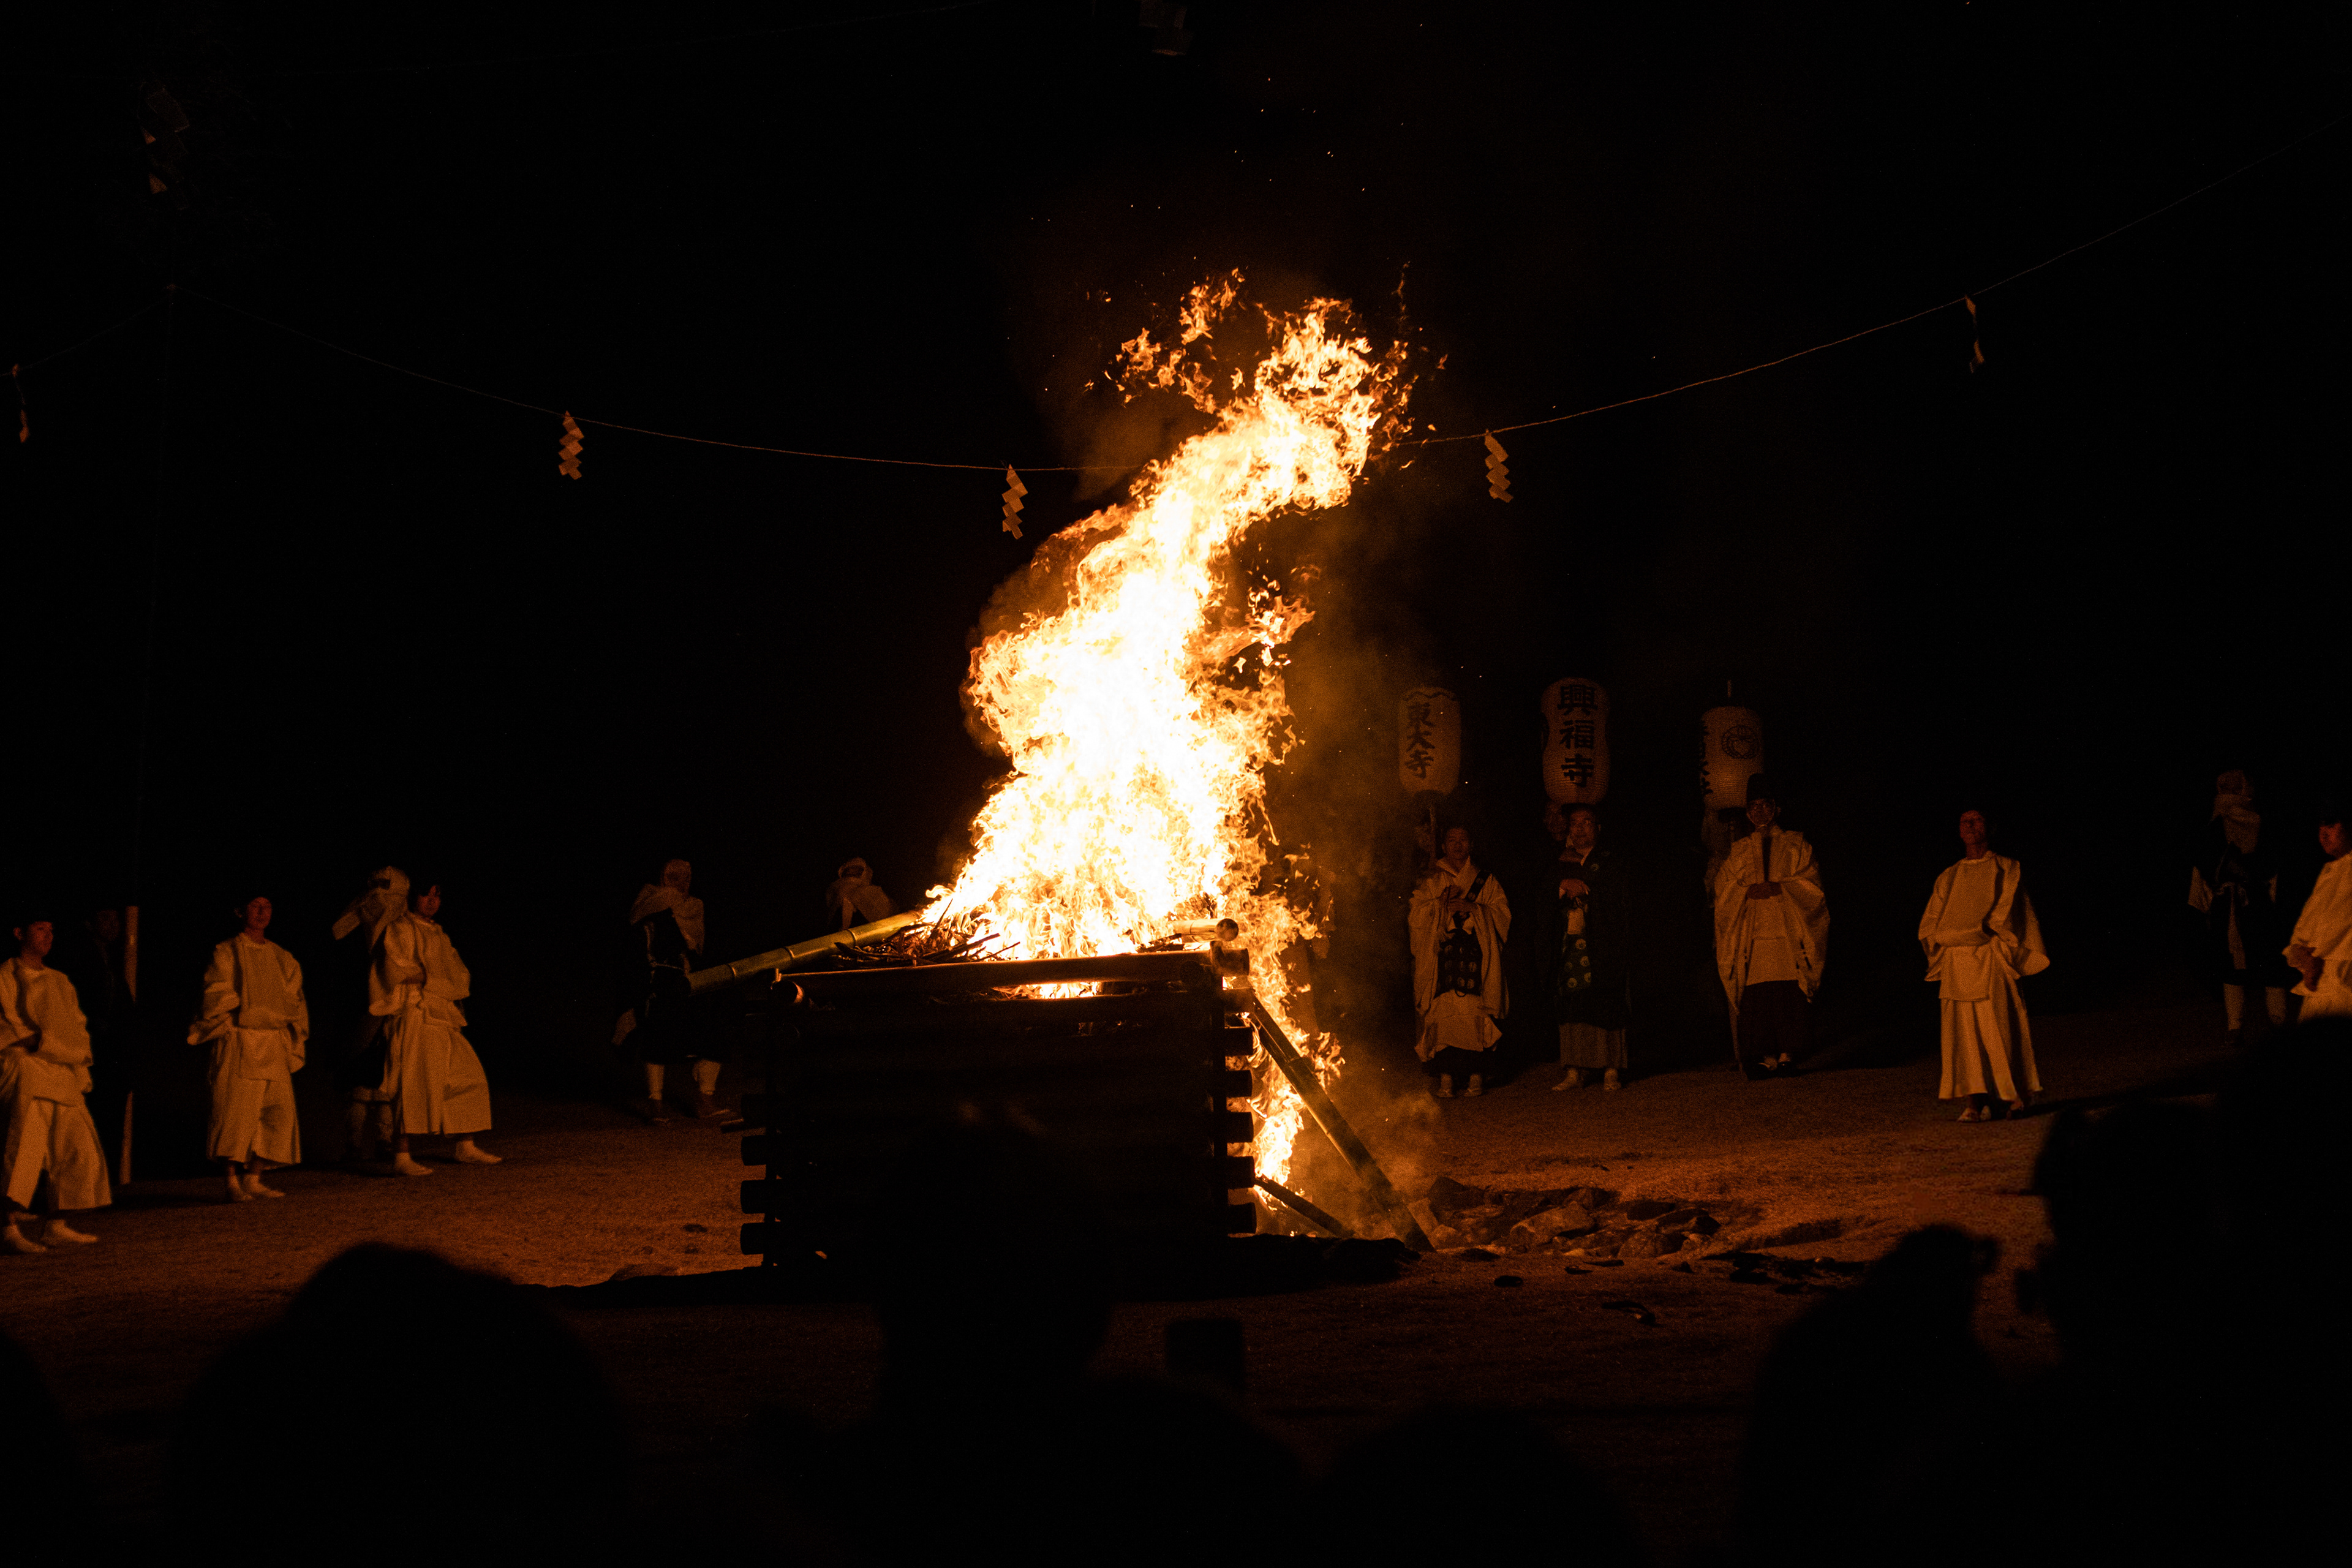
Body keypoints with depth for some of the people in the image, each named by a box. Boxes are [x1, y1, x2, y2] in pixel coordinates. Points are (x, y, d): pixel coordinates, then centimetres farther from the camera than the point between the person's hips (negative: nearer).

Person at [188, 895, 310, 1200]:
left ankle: (255, 1179, 6)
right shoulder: (227, 953, 1)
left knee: (276, 1112, 0)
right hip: (239, 1044, -5)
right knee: (237, 1112, -10)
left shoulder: (281, 958, 15)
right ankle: (233, 1183, -8)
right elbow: (216, 998, -5)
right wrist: (226, 1034, -13)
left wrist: (293, 1043, 10)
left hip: (274, 1045, 5)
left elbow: (294, 1003, 18)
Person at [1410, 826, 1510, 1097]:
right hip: (1441, 955, 0)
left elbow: (1502, 913, 7)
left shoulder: (1486, 882, 16)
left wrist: (1472, 908, -6)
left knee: (1475, 1017, -10)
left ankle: (1476, 1075, -7)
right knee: (1443, 1014, -11)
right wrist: (1441, 903, -8)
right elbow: (1418, 916, 7)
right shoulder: (1431, 881, 17)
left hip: (1475, 955, 0)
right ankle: (1445, 1078, -12)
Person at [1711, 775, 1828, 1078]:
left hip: (1788, 933, -1)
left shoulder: (1796, 845, 13)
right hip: (1752, 936, 1)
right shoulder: (1739, 851, 18)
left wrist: (1779, 888, -11)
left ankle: (1787, 1053, -7)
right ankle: (1765, 1057, -9)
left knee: (1789, 995, -11)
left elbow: (1812, 884, 4)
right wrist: (1748, 891, -10)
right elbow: (1723, 888, 10)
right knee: (1755, 996, -10)